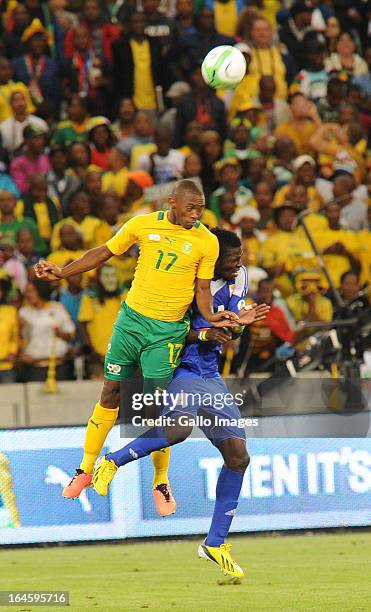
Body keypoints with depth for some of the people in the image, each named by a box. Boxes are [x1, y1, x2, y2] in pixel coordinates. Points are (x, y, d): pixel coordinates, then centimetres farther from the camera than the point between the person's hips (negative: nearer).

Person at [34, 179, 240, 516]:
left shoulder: (207, 242, -6)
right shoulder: (143, 224, -3)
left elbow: (202, 288, 1)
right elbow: (104, 253, 9)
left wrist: (210, 316, -18)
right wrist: (61, 272, 5)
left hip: (169, 330, -2)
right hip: (132, 319, 2)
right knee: (110, 393, 7)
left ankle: (161, 482, 12)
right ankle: (86, 469, 21)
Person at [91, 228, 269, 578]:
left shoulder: (237, 278, 9)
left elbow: (227, 332, 4)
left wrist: (239, 322, -19)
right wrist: (202, 334, -21)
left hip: (211, 378, 7)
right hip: (181, 370, -7)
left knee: (238, 456, -1)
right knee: (179, 427, -36)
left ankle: (215, 543, 8)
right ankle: (112, 462, -12)